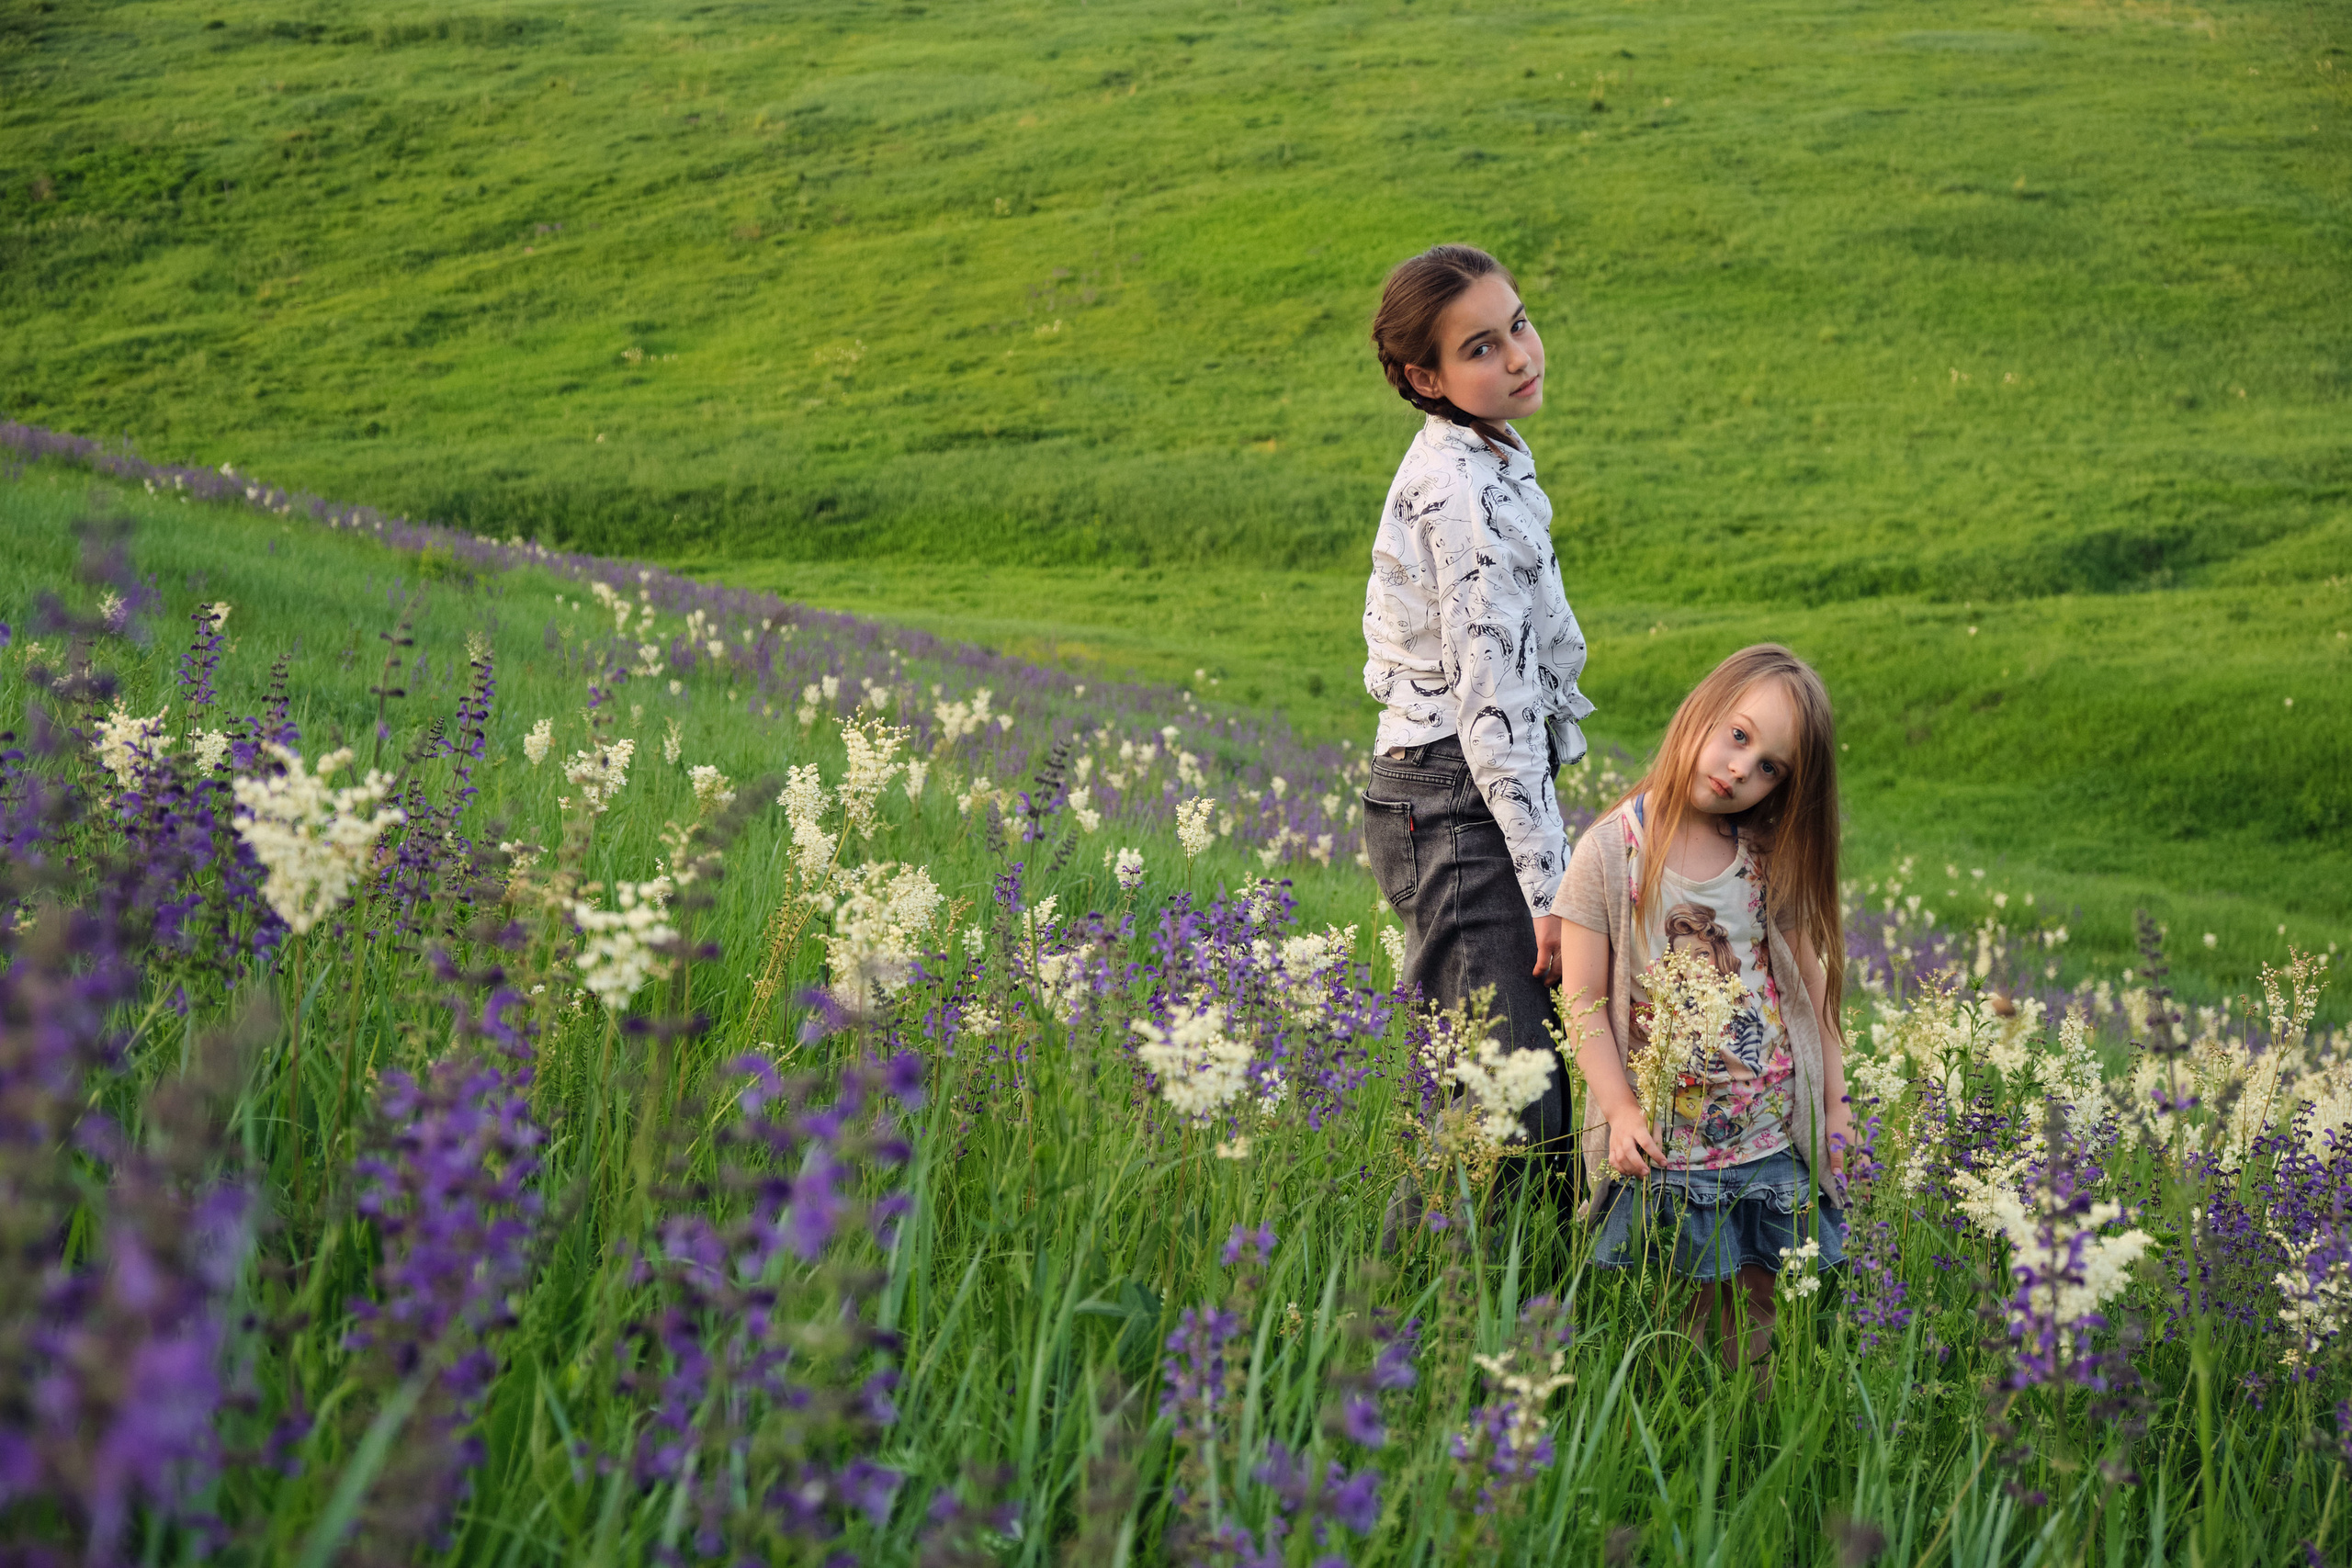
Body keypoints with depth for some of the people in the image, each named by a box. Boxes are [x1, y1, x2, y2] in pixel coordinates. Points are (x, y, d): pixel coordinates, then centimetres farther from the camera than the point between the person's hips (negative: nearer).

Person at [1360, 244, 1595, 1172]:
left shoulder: (1467, 464, 15)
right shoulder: (1469, 490, -16)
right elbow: (1493, 696, -20)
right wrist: (1550, 884, -20)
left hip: (1435, 803, 10)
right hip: (1468, 811, -10)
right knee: (1516, 1114, -13)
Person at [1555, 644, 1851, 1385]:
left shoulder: (1774, 860, 5)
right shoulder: (1612, 851, -7)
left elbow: (1808, 984, 13)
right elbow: (1584, 1002, -6)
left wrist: (1835, 1100, 10)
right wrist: (1621, 1111, -15)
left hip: (1773, 1145, 3)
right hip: (1662, 1152, -3)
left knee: (1756, 1327, 7)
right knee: (1670, 1327, 1)